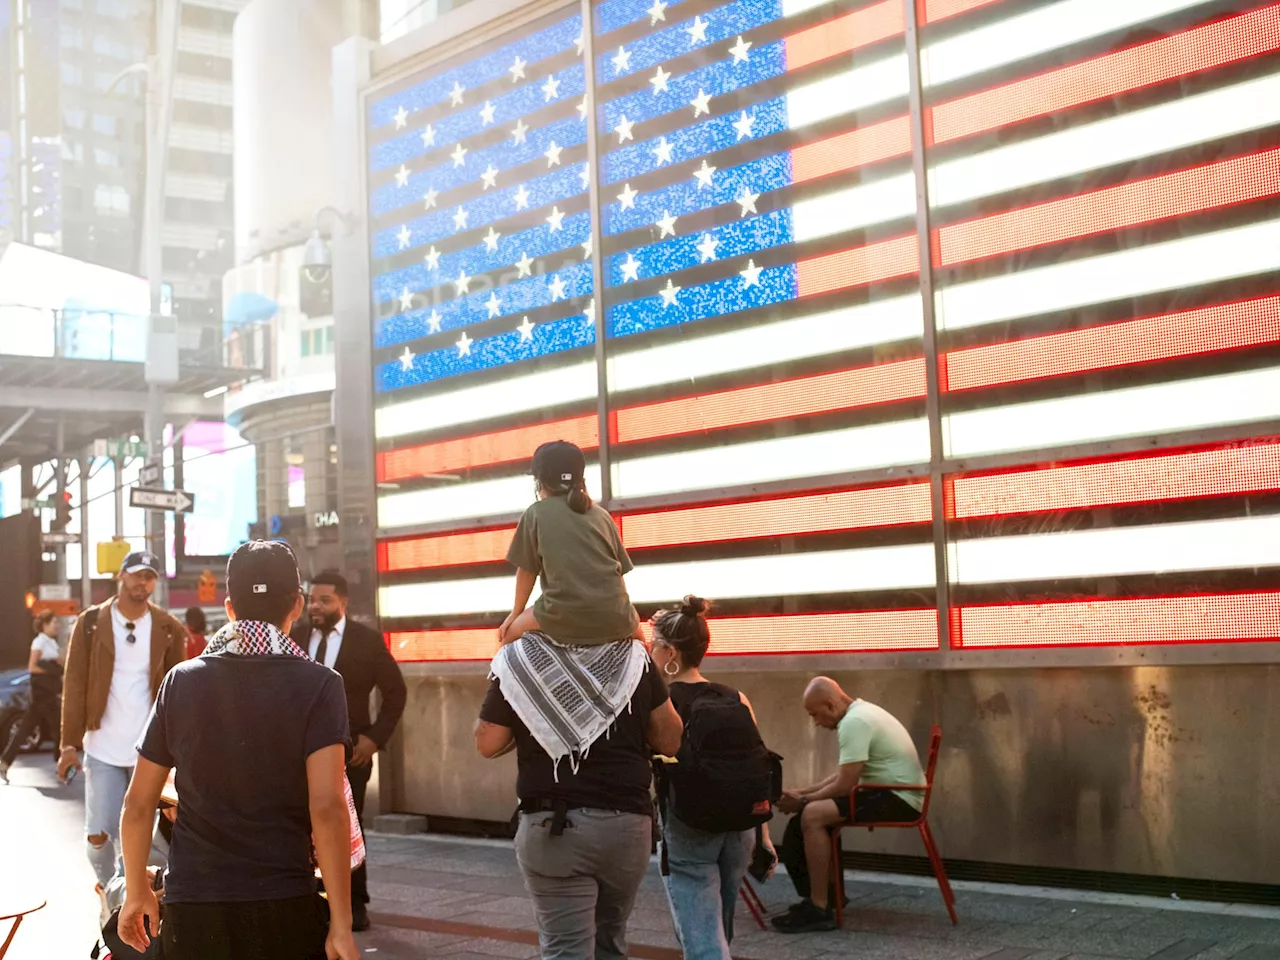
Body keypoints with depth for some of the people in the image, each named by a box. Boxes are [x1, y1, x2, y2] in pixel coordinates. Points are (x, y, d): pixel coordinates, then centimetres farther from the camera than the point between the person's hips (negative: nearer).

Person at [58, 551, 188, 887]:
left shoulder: (169, 628, 2)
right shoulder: (91, 622, 0)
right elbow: (75, 684, -2)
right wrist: (70, 742, -7)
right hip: (103, 748, 0)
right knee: (99, 835, 2)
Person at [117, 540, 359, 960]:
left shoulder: (181, 681, 4)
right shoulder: (318, 684, -5)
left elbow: (137, 805, 7)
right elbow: (327, 809, -14)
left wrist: (137, 893, 21)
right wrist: (341, 924, -11)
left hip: (191, 905, 3)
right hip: (286, 907, -3)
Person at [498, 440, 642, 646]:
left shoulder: (535, 514, 6)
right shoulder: (601, 514, 15)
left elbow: (527, 571, 9)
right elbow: (619, 569, 16)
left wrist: (516, 613, 24)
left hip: (565, 619, -3)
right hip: (614, 618, 3)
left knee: (510, 631, 22)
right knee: (634, 627, 36)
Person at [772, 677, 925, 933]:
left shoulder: (854, 722, -18)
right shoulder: (860, 713, 14)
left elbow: (845, 785, -20)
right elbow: (844, 775, 21)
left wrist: (802, 801, -7)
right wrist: (803, 792, 15)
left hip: (899, 799, -11)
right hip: (896, 795, 11)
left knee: (812, 814, -21)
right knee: (818, 808, 19)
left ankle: (819, 910, -18)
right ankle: (828, 891, 25)